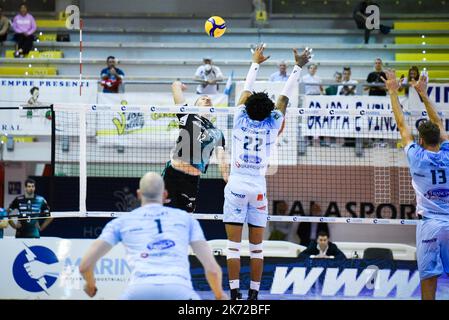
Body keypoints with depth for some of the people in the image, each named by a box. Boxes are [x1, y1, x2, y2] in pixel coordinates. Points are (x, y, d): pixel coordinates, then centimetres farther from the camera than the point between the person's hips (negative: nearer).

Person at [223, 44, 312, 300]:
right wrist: (298, 67, 19)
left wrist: (256, 63, 25)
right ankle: (254, 294, 5)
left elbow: (247, 88, 12)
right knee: (257, 247, 5)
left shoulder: (241, 120, -1)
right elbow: (286, 96, 9)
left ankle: (235, 294, -8)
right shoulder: (272, 125, -1)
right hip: (258, 187, 1)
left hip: (236, 185, -1)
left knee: (234, 245, -3)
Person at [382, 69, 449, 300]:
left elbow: (401, 124, 3)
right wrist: (423, 93, 22)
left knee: (429, 275, 0)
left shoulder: (417, 157, -6)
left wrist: (393, 92, 12)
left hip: (430, 223, -3)